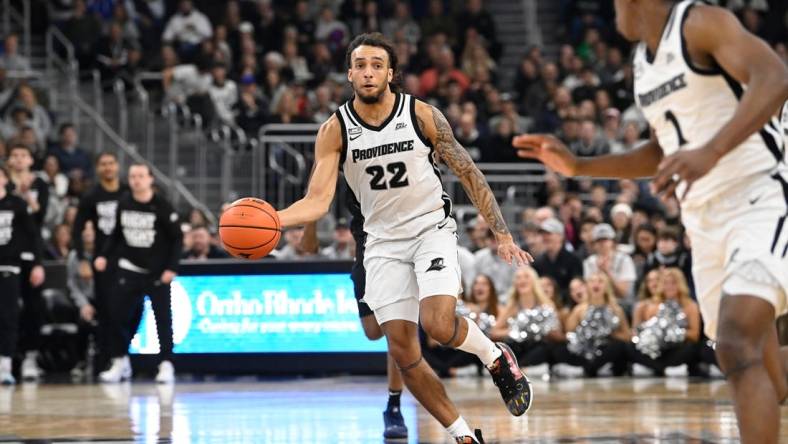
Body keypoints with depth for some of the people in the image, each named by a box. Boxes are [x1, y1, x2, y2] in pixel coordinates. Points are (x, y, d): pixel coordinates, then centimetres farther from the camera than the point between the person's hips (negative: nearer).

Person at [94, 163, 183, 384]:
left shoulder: (162, 206, -11)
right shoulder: (123, 203, 1)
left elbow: (177, 238, -7)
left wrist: (171, 268, -13)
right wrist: (104, 255, 1)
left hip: (157, 271, -4)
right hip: (128, 268, 4)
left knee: (163, 318, -5)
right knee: (117, 315, 1)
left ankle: (166, 366, 2)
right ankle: (120, 363, 15)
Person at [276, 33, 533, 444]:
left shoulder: (422, 115, -10)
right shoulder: (334, 131, -7)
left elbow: (468, 174, -2)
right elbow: (317, 201, -12)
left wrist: (502, 235, -5)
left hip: (432, 228, -2)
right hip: (383, 241, 2)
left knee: (438, 325, -25)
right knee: (402, 351, -5)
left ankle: (497, 359, 8)